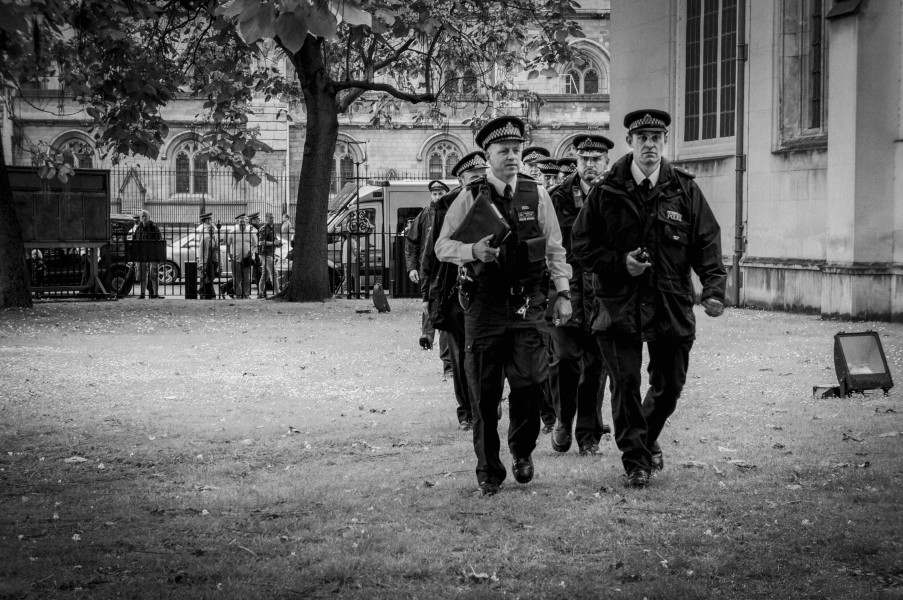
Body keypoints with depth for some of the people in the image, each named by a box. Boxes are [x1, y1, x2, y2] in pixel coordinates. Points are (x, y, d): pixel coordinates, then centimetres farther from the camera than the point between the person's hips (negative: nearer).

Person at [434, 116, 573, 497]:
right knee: (484, 392, 2)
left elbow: (555, 248, 12)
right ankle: (488, 472, 14)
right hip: (485, 305, -1)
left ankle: (522, 451, 20)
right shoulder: (470, 198, 2)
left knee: (528, 382, -7)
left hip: (529, 305, 1)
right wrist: (473, 250, -18)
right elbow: (442, 246, 1)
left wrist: (563, 292, 5)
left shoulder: (536, 195, 7)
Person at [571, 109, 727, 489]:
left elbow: (707, 244, 2)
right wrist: (620, 262, -12)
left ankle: (647, 438, 37)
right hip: (619, 303, -1)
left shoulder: (684, 190, 3)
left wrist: (714, 290, -12)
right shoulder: (606, 192, 0)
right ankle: (635, 460, 8)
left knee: (669, 385, 9)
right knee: (626, 383, -5)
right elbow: (582, 246, 3)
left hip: (671, 304, 2)